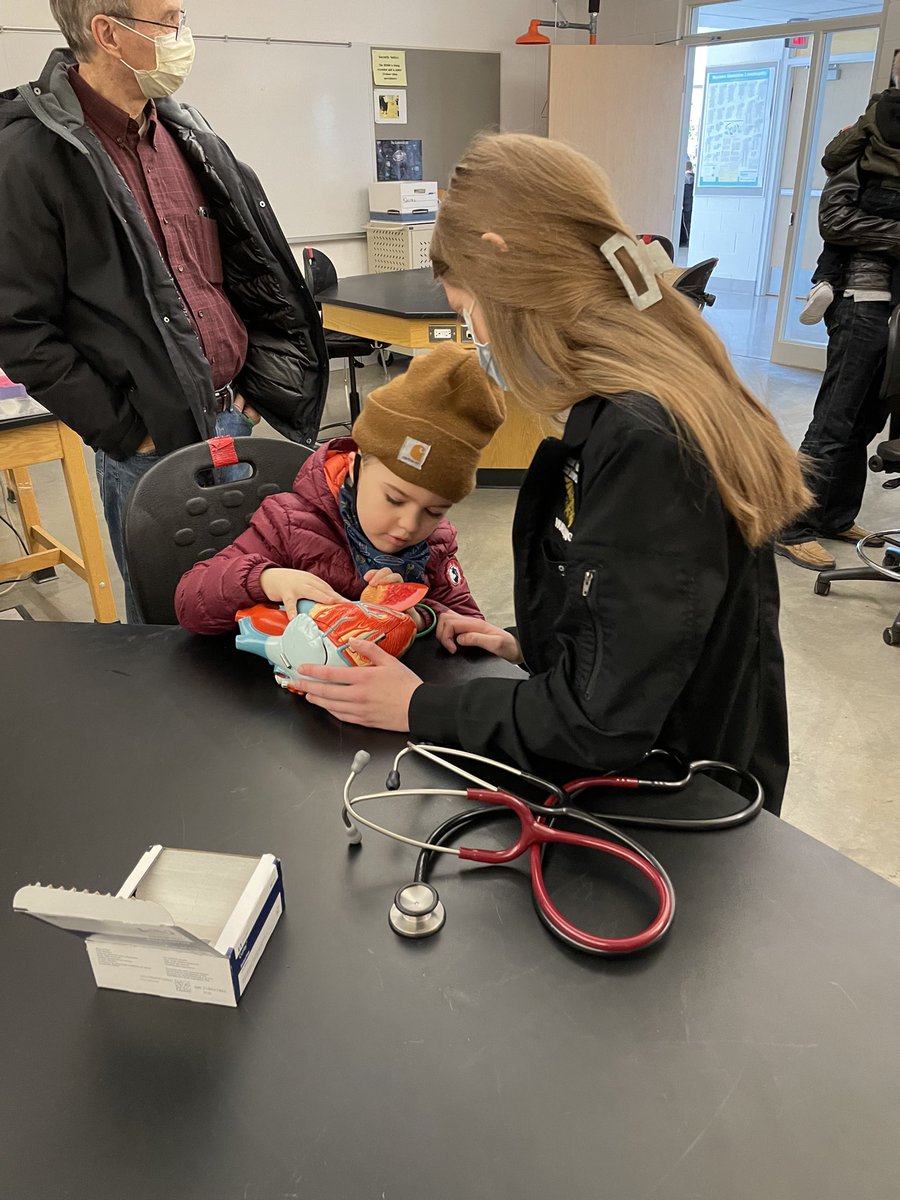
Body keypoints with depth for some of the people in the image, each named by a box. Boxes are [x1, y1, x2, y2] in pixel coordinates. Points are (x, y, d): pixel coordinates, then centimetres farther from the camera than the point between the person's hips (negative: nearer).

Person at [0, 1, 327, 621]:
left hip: (231, 415, 6)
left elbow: (253, 264, 16)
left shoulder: (187, 133, 9)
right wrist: (126, 433, -13)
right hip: (152, 442, -6)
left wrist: (251, 384, 8)